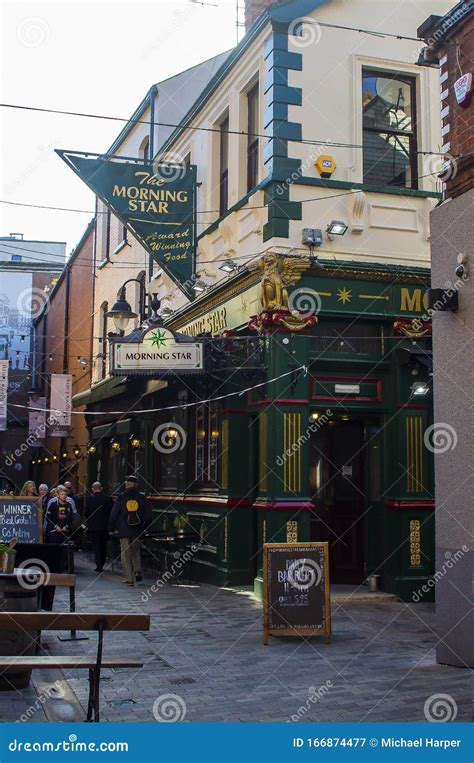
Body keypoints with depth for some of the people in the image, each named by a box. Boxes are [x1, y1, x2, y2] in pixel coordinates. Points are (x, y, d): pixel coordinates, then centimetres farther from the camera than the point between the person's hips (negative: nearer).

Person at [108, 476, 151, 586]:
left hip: (124, 530, -2)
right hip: (137, 531, 2)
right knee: (136, 551, 20)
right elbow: (148, 515, 6)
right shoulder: (142, 498, 0)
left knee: (126, 554, 4)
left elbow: (114, 514, -3)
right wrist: (144, 527, 18)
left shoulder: (121, 497, -6)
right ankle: (138, 571, 1)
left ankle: (129, 579, 3)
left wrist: (111, 528, 6)